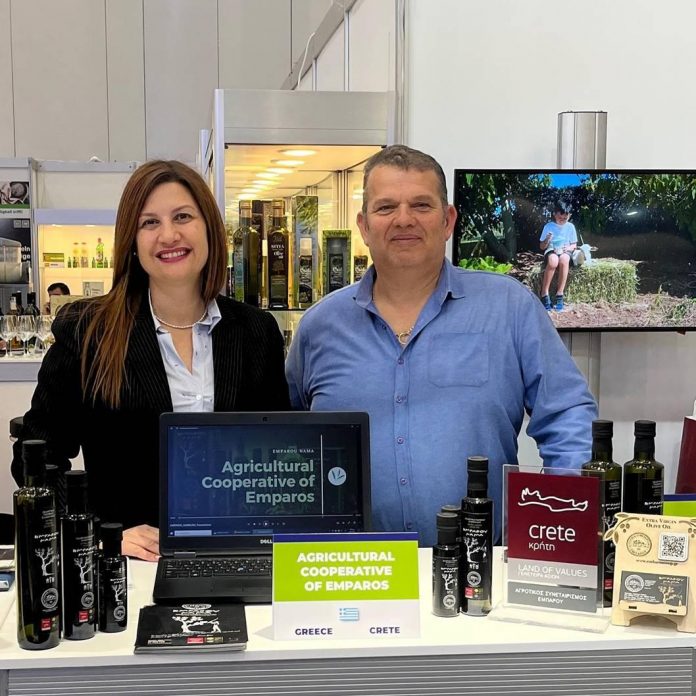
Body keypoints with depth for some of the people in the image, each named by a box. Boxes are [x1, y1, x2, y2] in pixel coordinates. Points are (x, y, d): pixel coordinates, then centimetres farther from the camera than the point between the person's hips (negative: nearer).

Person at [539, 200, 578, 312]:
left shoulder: (570, 227, 5)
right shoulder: (548, 226, 1)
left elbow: (574, 245, 12)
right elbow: (542, 246, 4)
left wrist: (568, 248, -11)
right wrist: (547, 241, -18)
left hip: (565, 252, 1)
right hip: (551, 251, -1)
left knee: (563, 259, -40)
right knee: (553, 260, -41)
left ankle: (559, 295, -34)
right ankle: (544, 295, -34)